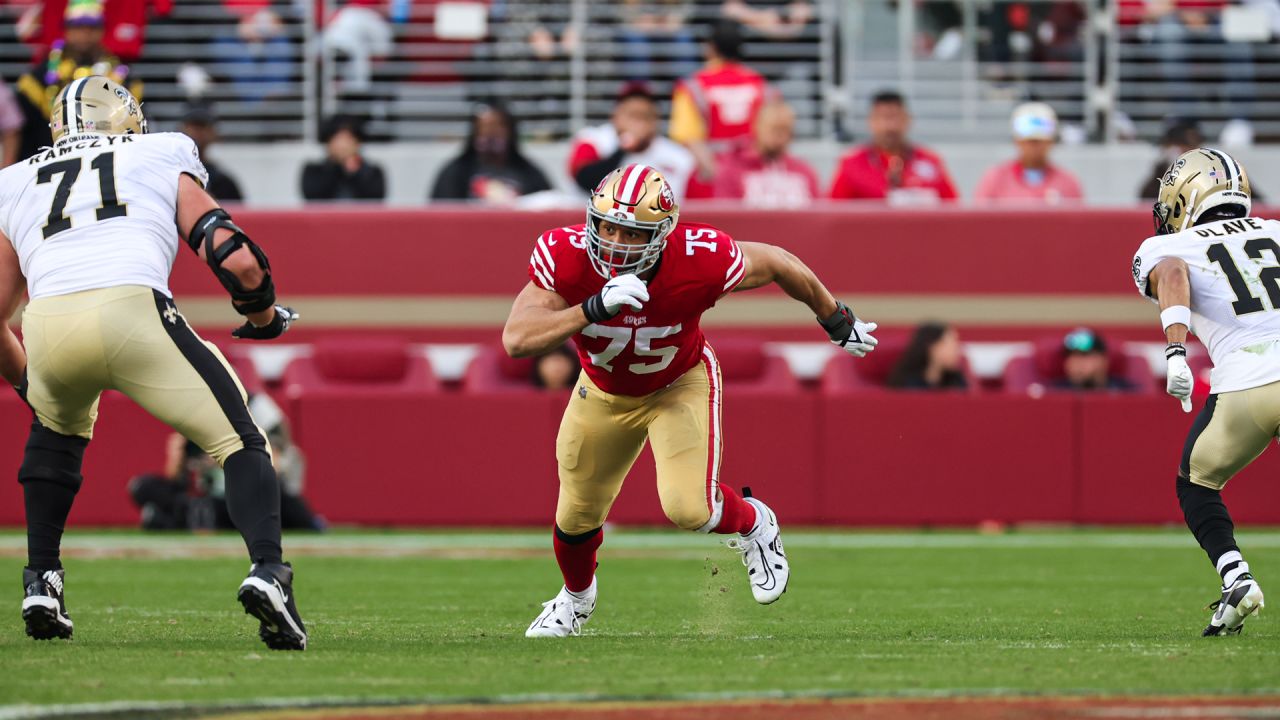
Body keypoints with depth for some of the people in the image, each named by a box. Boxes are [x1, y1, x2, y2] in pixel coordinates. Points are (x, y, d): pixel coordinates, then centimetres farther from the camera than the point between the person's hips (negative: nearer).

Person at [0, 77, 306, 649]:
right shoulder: (164, 162, 26)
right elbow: (237, 262, 11)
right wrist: (265, 318, 32)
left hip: (48, 323, 3)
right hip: (132, 309, -3)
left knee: (56, 431, 35)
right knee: (240, 444, 9)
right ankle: (267, 570, -16)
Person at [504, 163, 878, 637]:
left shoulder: (700, 262, -35)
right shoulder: (566, 257, -34)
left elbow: (774, 263, -15)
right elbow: (516, 340, -41)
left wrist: (837, 321, 2)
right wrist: (596, 308, -54)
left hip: (680, 385, -2)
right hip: (604, 394, 2)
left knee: (688, 508, -21)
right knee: (577, 518, 15)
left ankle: (753, 525, 16)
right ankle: (576, 596, 50)